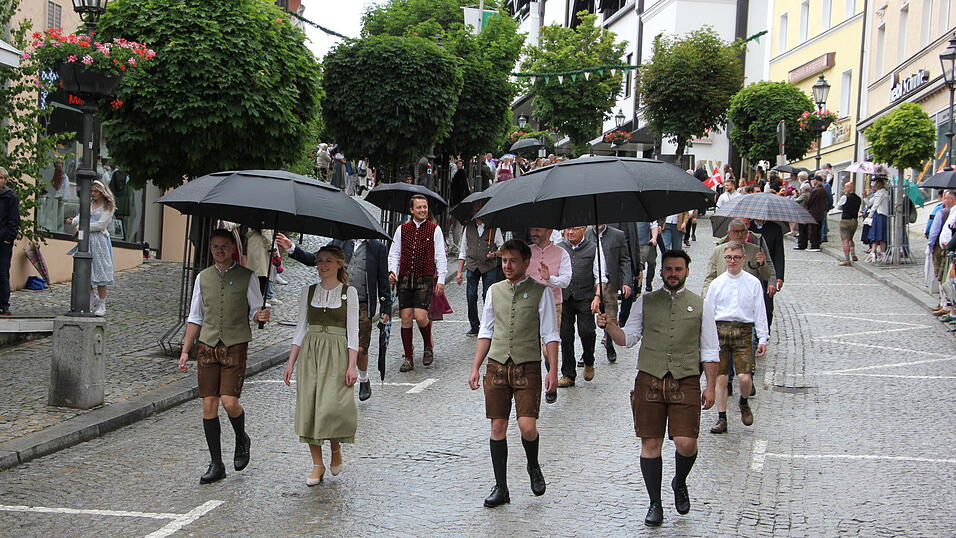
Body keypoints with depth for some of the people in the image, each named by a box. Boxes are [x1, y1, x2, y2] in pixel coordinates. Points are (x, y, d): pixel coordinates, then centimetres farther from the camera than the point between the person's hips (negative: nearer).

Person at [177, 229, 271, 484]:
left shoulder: (247, 277, 3)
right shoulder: (203, 277, 12)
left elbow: (255, 309, 4)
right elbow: (195, 317, 15)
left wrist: (261, 315, -21)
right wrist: (185, 351, 11)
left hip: (235, 345, -3)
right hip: (208, 345, 3)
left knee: (230, 402, -13)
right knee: (209, 404, 0)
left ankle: (242, 440, 19)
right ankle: (216, 464, 8)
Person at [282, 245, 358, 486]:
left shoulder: (349, 293, 2)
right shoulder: (308, 293, 11)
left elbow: (352, 331, -1)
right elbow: (301, 328, 12)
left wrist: (351, 365, -9)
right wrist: (291, 363, 6)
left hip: (337, 353, -3)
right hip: (310, 353, 3)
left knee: (333, 406, -15)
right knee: (309, 406, -2)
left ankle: (335, 448, 14)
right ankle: (317, 464, 9)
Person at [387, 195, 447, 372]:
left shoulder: (434, 229, 3)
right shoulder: (402, 229, 9)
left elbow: (440, 256, 2)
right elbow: (394, 253, 13)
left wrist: (441, 280, -5)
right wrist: (392, 271, -4)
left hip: (425, 279, -3)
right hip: (405, 279, 3)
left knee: (420, 316, -13)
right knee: (406, 317, 1)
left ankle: (428, 347, 16)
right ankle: (408, 358, 10)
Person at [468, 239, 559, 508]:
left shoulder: (540, 292, 0)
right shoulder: (495, 291, 11)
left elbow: (550, 334, -1)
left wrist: (553, 370, -9)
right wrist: (475, 368, 11)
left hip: (527, 367, -3)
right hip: (497, 365, 3)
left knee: (527, 427, -12)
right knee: (498, 427, 3)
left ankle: (533, 467, 19)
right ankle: (500, 488, 13)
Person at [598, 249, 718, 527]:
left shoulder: (700, 305, 8)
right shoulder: (645, 302, 10)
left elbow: (709, 351, 9)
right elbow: (628, 338, 8)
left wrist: (710, 386, 4)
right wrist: (609, 326, -11)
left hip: (686, 381, -1)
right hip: (649, 379, 1)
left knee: (686, 444, -10)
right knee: (650, 444, 1)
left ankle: (680, 483, 22)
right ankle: (655, 504, 14)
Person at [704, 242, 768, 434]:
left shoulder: (753, 283, 4)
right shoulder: (717, 283, 7)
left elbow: (759, 312, 5)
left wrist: (762, 339, 2)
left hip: (743, 331, -1)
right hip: (720, 330, 1)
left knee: (745, 377, -11)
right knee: (720, 377, 2)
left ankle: (744, 403, 22)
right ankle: (721, 418, 13)